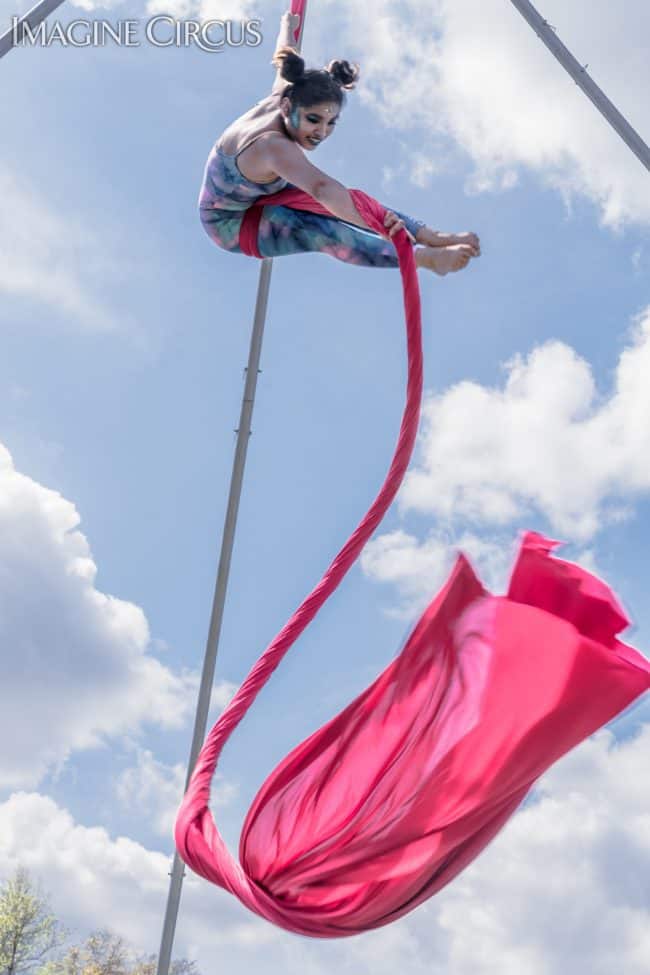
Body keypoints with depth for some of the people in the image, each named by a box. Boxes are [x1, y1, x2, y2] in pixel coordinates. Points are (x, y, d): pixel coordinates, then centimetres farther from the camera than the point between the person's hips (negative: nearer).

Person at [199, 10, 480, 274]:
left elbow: (286, 68, 7)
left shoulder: (281, 97, -17)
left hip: (262, 197, 9)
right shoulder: (274, 146, -42)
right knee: (321, 232, -32)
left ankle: (431, 237, -9)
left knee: (348, 200, -7)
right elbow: (321, 188, -60)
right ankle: (426, 257, -37)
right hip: (229, 222, -9)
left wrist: (287, 26, 28)